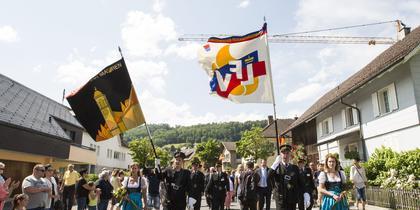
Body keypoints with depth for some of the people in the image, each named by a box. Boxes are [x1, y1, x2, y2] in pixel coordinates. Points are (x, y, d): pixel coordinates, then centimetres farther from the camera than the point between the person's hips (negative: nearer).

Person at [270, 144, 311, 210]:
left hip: (293, 199, 3)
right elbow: (268, 178, -16)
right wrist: (275, 163, -16)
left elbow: (300, 183, 6)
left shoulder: (295, 168, 10)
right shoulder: (276, 167, 1)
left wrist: (306, 194, -10)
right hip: (281, 199, -3)